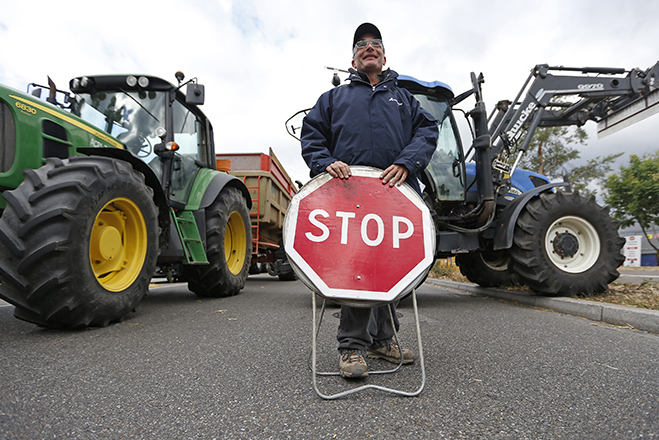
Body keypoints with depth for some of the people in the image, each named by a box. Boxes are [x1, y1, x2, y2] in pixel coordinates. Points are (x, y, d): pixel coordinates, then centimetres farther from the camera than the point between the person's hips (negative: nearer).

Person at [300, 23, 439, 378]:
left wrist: (406, 163, -8)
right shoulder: (334, 98, 24)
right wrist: (325, 163, -7)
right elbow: (311, 135, 14)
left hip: (395, 192, 3)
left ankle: (382, 340, 19)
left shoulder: (404, 98, 28)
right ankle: (352, 346, -1)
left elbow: (427, 131, 12)